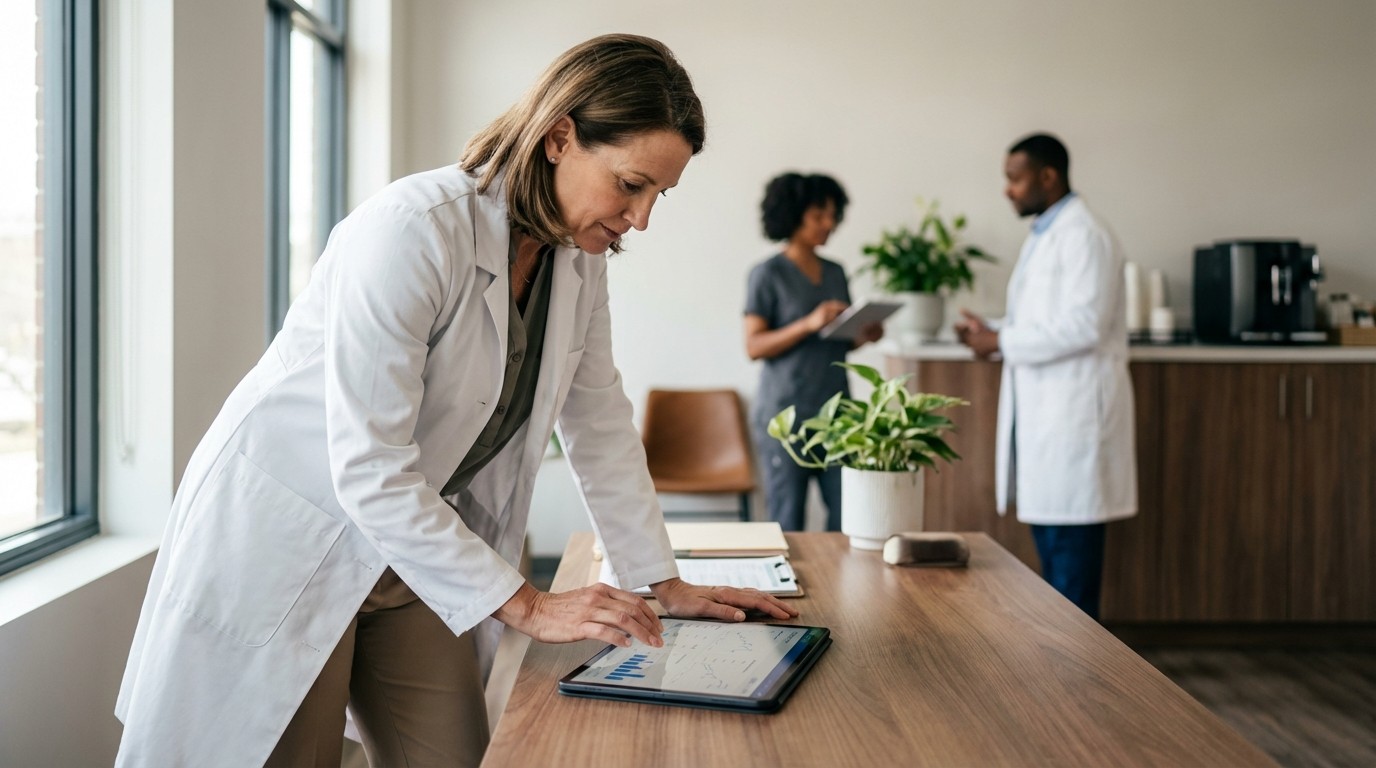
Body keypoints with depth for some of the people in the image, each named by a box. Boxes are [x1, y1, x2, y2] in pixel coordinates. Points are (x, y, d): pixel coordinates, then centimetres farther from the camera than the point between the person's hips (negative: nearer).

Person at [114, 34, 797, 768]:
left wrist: (667, 585, 4)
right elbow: (368, 471, -28)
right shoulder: (413, 230, -27)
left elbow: (602, 424, 7)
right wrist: (526, 606, -24)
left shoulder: (578, 256, -2)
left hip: (418, 548, 7)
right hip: (284, 541, -7)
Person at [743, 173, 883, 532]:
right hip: (786, 412, -5)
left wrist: (864, 336, -1)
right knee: (788, 523, 0)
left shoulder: (836, 273, 14)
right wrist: (808, 324, -19)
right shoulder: (768, 274, -4)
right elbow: (754, 346, -9)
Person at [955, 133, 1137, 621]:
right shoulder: (1043, 235, 18)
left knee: (1070, 549, -5)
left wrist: (1003, 341, -15)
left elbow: (1084, 325, -21)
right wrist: (993, 333, 7)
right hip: (1040, 410, 10)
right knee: (1047, 543, 14)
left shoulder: (1084, 236, -12)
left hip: (1072, 411, -10)